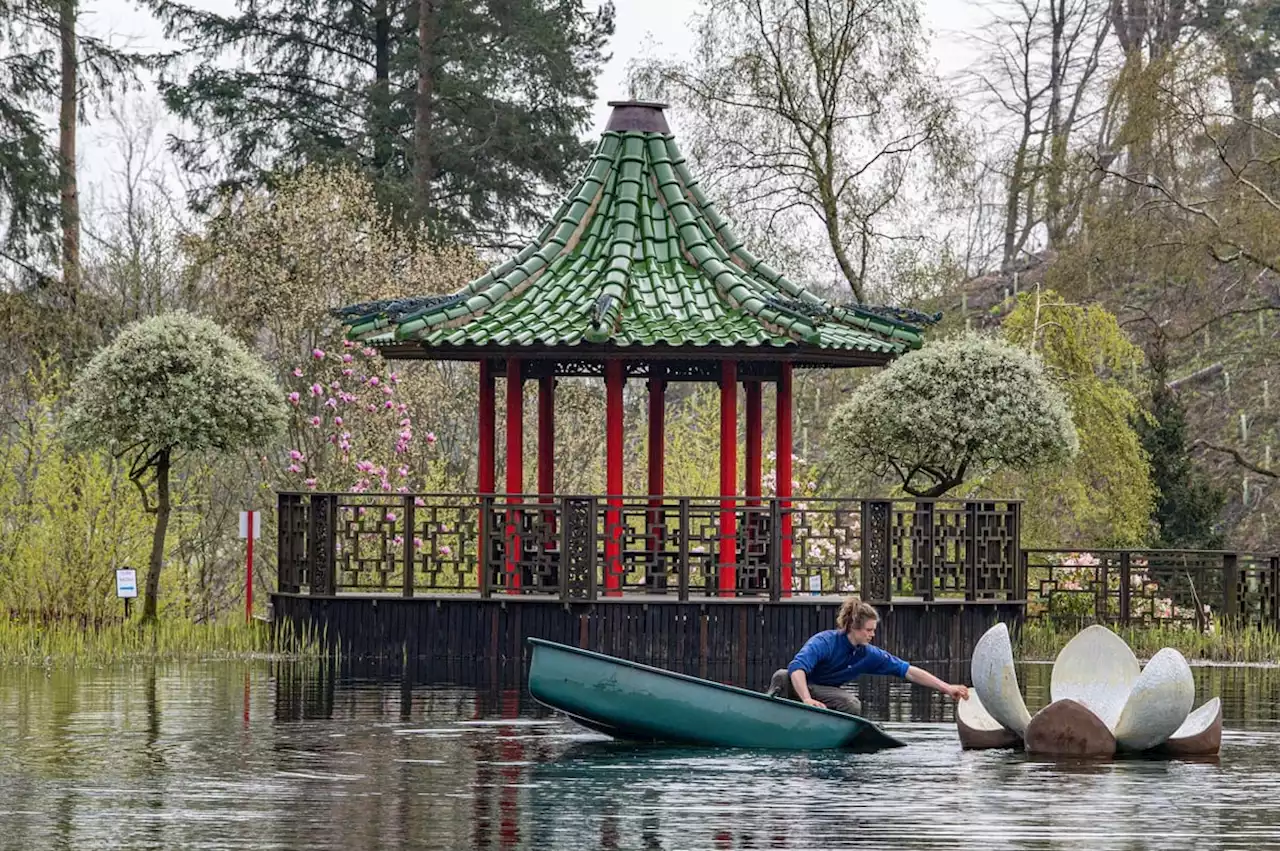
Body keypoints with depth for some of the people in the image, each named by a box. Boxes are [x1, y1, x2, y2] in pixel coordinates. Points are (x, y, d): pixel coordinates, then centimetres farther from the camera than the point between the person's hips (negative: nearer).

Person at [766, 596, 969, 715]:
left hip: (821, 693, 6)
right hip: (796, 687, -6)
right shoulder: (824, 642, -25)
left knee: (852, 705, -26)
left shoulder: (869, 655, -5)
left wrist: (946, 687, -10)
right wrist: (807, 700, -54)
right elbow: (797, 668, -39)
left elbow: (908, 671, -5)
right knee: (782, 676, -40)